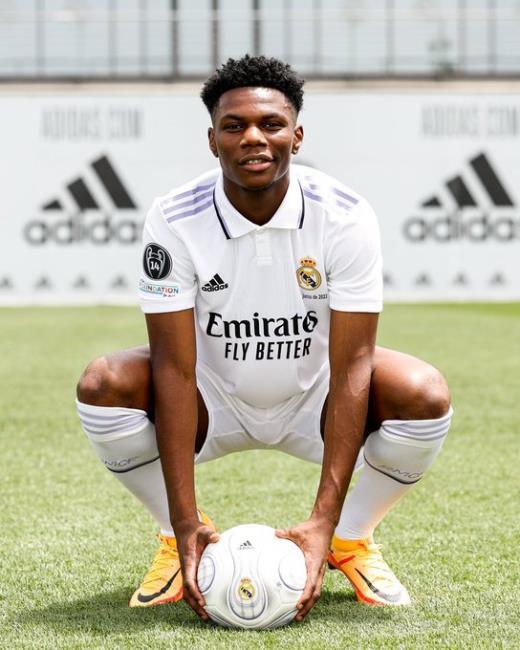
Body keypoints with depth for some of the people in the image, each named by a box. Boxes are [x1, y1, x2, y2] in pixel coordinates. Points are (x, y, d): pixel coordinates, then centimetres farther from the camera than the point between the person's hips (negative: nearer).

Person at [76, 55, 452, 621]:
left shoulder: (345, 217, -23)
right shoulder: (174, 220, -22)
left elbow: (350, 367, -26)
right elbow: (175, 369, -24)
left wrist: (323, 522, -34)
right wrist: (186, 525, -32)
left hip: (314, 399, 0)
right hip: (215, 401, 0)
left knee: (424, 394, -29)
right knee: (102, 385, -28)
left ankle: (352, 538, -1)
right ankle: (177, 538, -2)